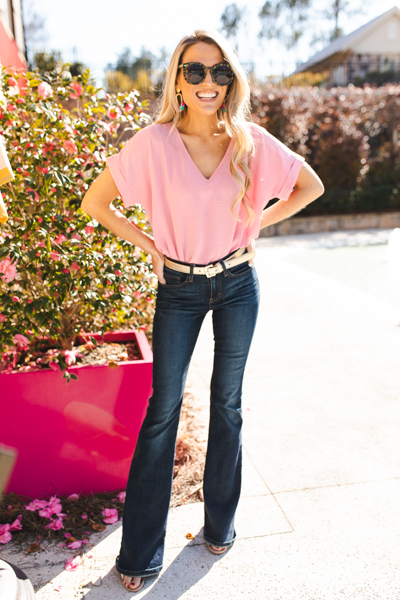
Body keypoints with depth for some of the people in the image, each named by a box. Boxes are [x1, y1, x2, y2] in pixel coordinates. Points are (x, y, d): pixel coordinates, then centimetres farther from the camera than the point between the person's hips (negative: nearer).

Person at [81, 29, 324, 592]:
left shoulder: (251, 142, -6)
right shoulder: (154, 143, -11)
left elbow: (311, 186, 6)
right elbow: (95, 202, -5)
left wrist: (257, 223, 0)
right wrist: (148, 244, -5)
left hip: (238, 284, 2)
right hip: (179, 288, -1)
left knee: (227, 402, 12)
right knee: (163, 409, 3)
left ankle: (221, 522, 34)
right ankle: (140, 552, 19)